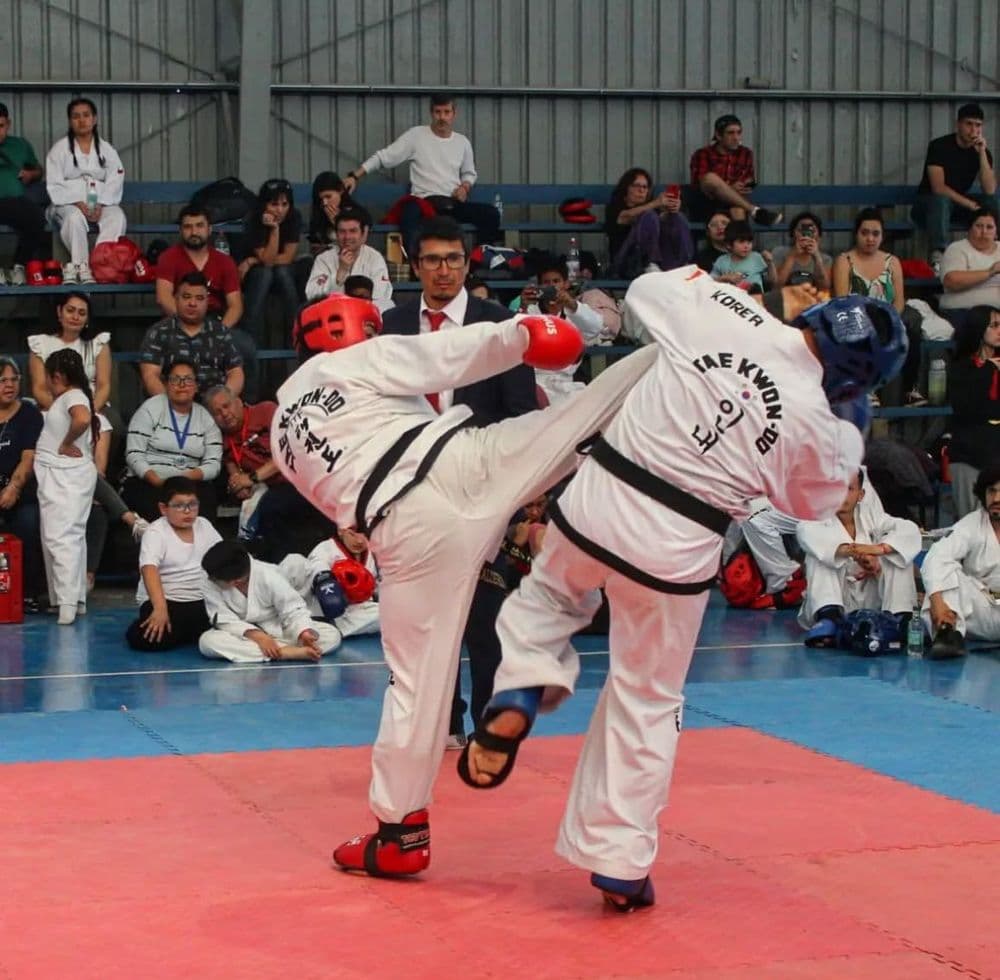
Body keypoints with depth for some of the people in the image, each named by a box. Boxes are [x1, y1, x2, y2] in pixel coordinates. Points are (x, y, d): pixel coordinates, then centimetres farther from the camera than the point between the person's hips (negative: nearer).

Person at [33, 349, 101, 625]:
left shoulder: (73, 397, -12)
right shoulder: (67, 398, 17)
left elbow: (82, 419, -33)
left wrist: (65, 444, -20)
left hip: (67, 476, -11)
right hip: (56, 476, 11)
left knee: (62, 537, -15)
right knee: (71, 537, 14)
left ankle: (68, 602, -20)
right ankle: (76, 599, 19)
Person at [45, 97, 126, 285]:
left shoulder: (106, 150, 14)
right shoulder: (60, 149, 7)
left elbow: (115, 183, 5)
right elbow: (55, 185, -2)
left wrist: (101, 206, -14)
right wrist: (77, 203, -17)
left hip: (102, 203, 2)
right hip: (69, 203, -2)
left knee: (117, 218, -32)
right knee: (75, 218, -38)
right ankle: (81, 267, -41)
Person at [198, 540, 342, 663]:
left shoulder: (268, 575, -23)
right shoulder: (213, 585, -17)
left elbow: (293, 610, -19)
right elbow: (224, 619, -19)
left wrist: (305, 633, -40)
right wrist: (257, 636, -35)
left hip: (279, 629, -1)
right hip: (244, 634, 1)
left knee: (332, 635, -21)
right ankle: (286, 653, -40)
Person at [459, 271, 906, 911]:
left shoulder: (722, 311, -10)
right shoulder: (816, 425, -11)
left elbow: (647, 290, 12)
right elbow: (814, 501, 10)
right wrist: (852, 429, 21)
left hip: (596, 499, 2)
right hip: (672, 550, -2)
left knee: (549, 597, 34)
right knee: (648, 703, 14)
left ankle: (516, 702, 9)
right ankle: (620, 865, 20)